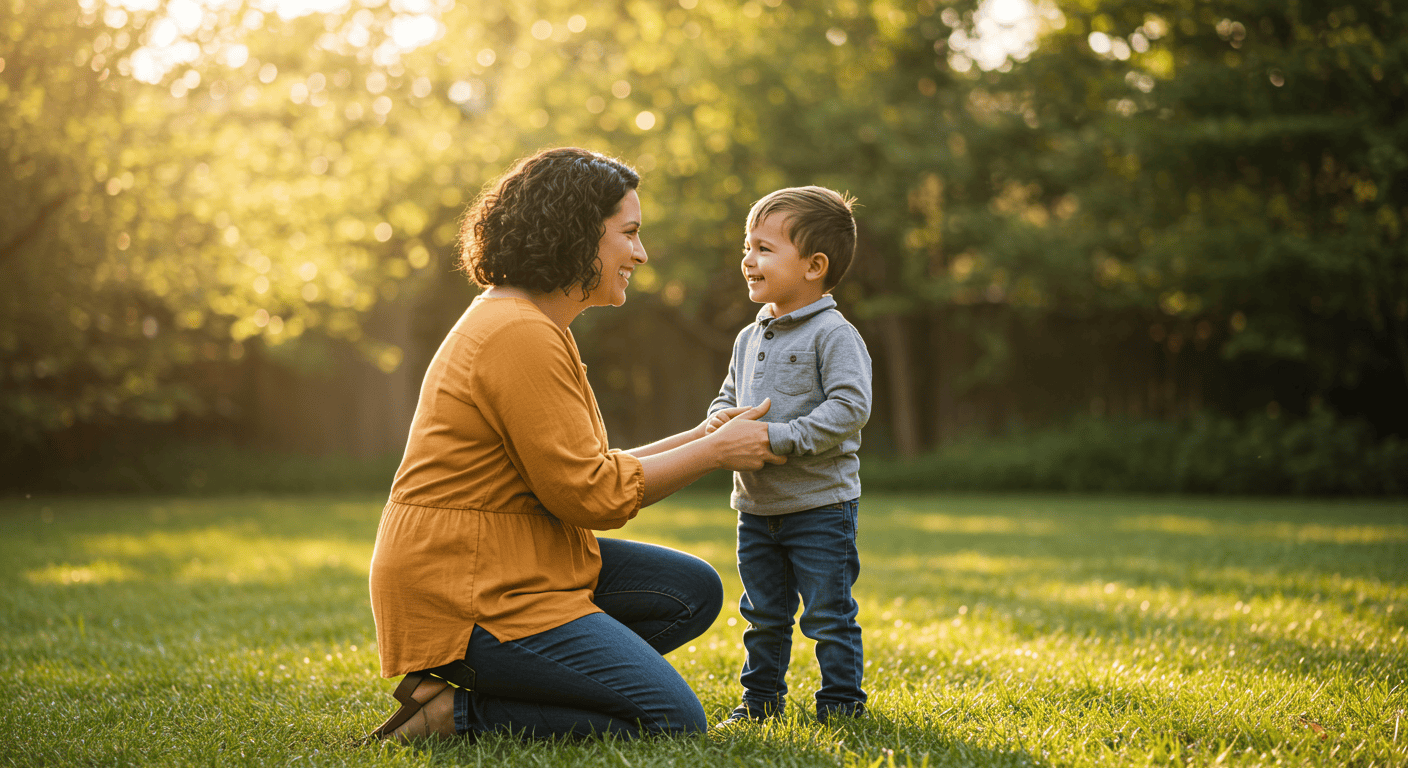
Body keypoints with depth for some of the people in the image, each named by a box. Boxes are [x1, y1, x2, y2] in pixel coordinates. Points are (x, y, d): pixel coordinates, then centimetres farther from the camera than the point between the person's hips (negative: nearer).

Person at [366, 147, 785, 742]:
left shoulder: (532, 326, 16)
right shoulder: (519, 336, -19)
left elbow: (584, 470, 16)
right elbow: (592, 494, -18)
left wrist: (701, 438, 11)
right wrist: (715, 452, -8)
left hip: (512, 569, 11)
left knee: (692, 590, 9)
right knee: (674, 720, -13)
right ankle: (457, 713, -8)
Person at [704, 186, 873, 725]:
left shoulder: (834, 335, -12)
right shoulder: (749, 339, 11)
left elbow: (849, 407, -21)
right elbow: (729, 395, 21)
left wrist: (780, 436, -26)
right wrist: (721, 418, -4)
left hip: (821, 504, -7)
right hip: (756, 503, 7)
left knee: (828, 615, 0)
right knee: (762, 615, 16)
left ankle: (842, 706, 12)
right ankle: (760, 701, 28)